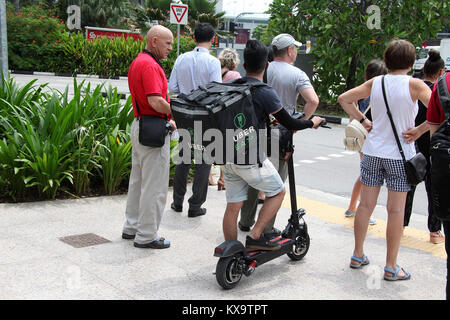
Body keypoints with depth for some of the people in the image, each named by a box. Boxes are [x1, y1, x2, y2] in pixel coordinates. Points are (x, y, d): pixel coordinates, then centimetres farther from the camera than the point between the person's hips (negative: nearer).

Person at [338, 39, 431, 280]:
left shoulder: (375, 83, 1)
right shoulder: (414, 85, -10)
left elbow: (344, 99, 8)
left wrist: (363, 120, 10)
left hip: (372, 152, 4)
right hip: (400, 154, -4)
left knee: (366, 204, 12)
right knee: (396, 210, 3)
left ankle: (358, 256, 24)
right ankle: (391, 267, 9)